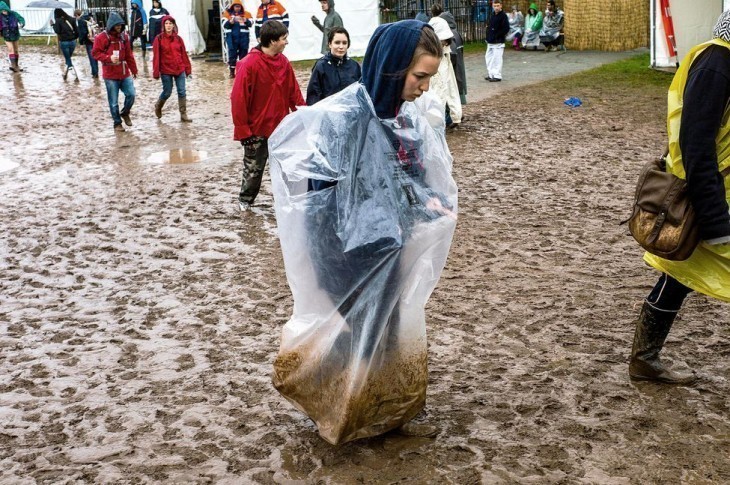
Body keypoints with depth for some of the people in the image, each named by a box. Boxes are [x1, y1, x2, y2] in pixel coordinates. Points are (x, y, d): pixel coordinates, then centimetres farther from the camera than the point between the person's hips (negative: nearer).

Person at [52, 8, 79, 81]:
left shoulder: (58, 21, -6)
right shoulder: (71, 19, 5)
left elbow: (57, 31, -12)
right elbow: (77, 30, 2)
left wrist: (53, 25, 3)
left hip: (63, 42, -4)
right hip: (72, 41, 4)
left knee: (68, 59, 4)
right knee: (68, 58, 19)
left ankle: (75, 73, -9)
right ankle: (65, 73, 24)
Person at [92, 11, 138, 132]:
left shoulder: (124, 36, 7)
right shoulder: (102, 37, -9)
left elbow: (129, 54, 13)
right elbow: (95, 53, -8)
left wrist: (133, 69, 16)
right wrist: (109, 58, -23)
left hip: (125, 73, 4)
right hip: (110, 74, -4)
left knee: (131, 94, -3)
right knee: (114, 101, 2)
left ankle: (125, 113, 25)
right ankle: (117, 123, 17)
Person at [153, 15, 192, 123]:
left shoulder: (178, 38, 5)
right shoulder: (159, 39, -4)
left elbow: (184, 54, 8)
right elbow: (156, 56, -6)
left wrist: (187, 68, 8)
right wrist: (156, 72, -10)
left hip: (180, 69, 3)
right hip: (166, 70, -3)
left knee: (182, 92, 0)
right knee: (167, 92, 5)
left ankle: (183, 115, 5)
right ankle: (158, 106, 35)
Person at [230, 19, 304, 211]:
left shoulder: (283, 61, 1)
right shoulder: (249, 64, -17)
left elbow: (293, 91, 6)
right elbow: (238, 98, -16)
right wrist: (242, 129, -16)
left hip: (280, 126, 5)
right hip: (257, 129, -5)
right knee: (253, 167, 10)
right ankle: (245, 200, 30)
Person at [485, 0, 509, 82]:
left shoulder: (503, 16, -10)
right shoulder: (492, 15, 13)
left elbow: (506, 28, -16)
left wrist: (497, 36, -17)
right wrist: (488, 37, 6)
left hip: (498, 42, -8)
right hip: (490, 42, 8)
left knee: (497, 59, -5)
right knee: (488, 57, 11)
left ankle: (497, 76, 0)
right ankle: (491, 74, 20)